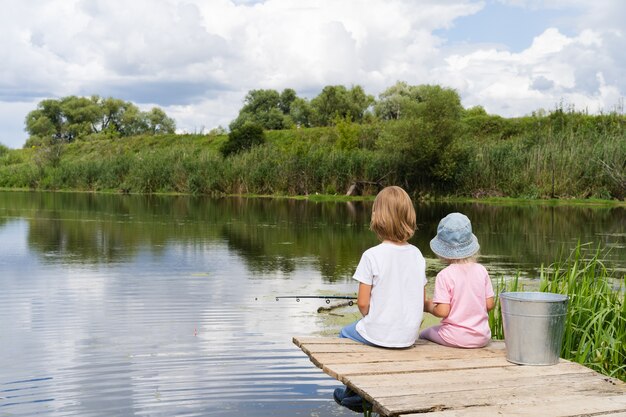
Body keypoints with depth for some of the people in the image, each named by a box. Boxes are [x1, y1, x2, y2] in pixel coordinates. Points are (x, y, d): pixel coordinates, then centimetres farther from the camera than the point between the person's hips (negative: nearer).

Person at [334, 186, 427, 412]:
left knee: (345, 335, 27)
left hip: (380, 333, -5)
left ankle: (355, 392, 31)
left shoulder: (372, 255, -17)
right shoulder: (417, 254, -2)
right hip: (410, 335, 5)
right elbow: (422, 300, 3)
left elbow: (363, 303, -14)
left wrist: (368, 317, 6)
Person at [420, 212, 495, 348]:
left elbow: (443, 311, -17)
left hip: (455, 338, -4)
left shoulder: (444, 276, -15)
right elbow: (489, 304, 1)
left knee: (424, 335, 22)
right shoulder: (481, 270, -2)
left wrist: (428, 307, 3)